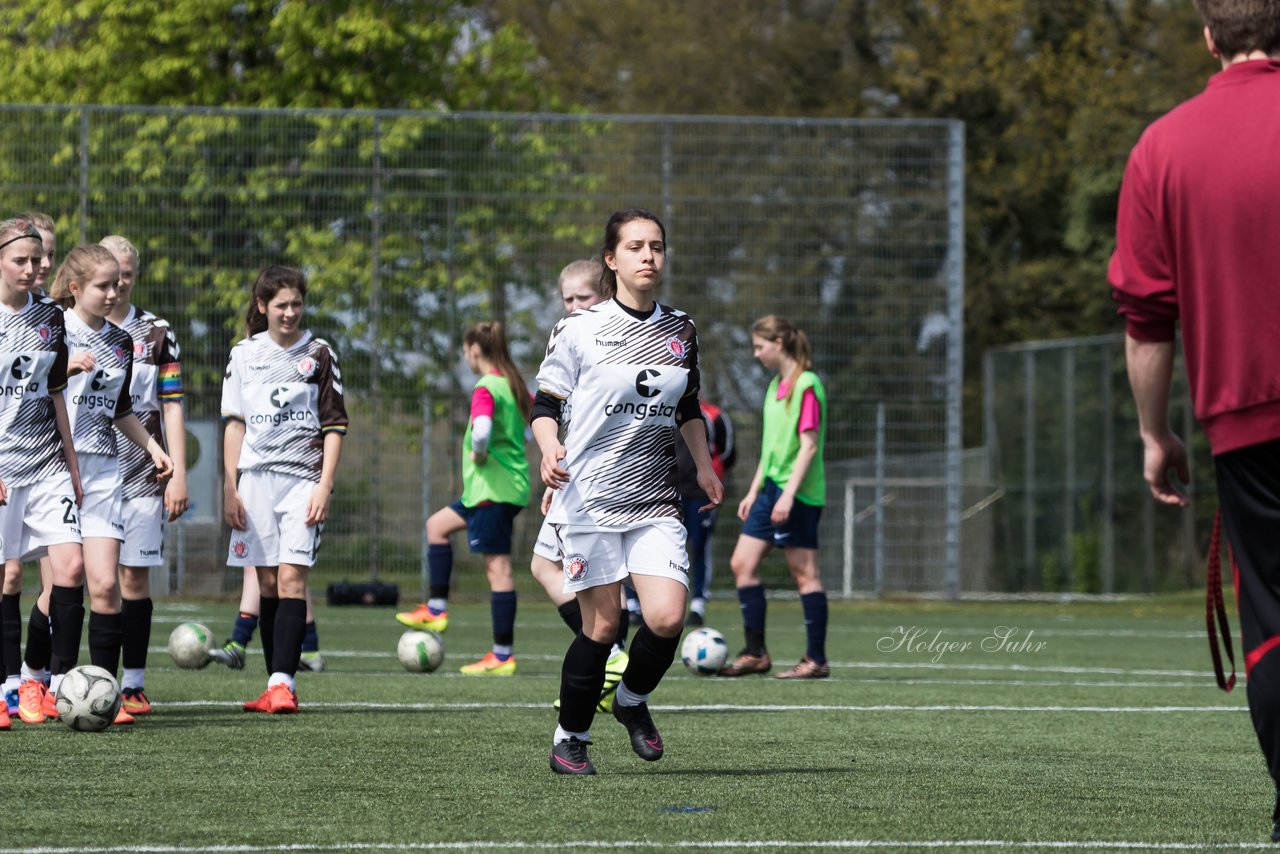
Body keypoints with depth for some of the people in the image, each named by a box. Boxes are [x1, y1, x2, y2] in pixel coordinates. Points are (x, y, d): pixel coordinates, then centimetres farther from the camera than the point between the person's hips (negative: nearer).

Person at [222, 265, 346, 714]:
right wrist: (230, 488, 6)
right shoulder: (244, 355, 10)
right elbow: (235, 424, 12)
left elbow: (334, 425, 4)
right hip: (256, 478, 2)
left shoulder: (319, 354, 5)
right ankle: (275, 687, 7)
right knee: (267, 581, 3)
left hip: (302, 478, -2)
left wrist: (324, 487, -5)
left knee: (291, 576, -14)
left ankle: (284, 683, -19)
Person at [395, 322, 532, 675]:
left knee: (498, 567, -7)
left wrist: (479, 453, -15)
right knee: (437, 525, 23)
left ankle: (503, 656, -6)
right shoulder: (513, 384, 11)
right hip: (511, 484, 10)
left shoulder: (486, 388, -16)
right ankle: (436, 610, 21)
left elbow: (482, 429, -34)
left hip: (492, 486, -10)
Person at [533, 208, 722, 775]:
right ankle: (569, 738, 15)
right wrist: (550, 447, -18)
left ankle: (633, 702, 17)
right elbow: (545, 403, 1)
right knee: (602, 624, -4)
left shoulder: (680, 331, 10)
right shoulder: (579, 329, -3)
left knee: (667, 618, -13)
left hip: (656, 500, 3)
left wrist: (704, 465, 15)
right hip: (589, 497, -3)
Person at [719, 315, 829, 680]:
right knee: (742, 563, 5)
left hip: (798, 492, -9)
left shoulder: (806, 386, -13)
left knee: (804, 572, -5)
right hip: (771, 488, 9)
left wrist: (788, 493, -22)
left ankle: (816, 660, 1)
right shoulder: (776, 386, 14)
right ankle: (755, 653, 9)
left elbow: (809, 446, -18)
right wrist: (753, 491, 19)